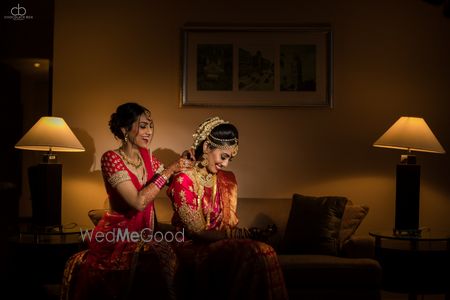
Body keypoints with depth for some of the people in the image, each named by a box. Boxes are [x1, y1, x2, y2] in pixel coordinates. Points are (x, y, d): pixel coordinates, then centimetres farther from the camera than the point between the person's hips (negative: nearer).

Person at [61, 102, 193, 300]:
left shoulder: (146, 155, 8)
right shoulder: (111, 158, -12)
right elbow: (138, 202, -22)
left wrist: (183, 163, 0)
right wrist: (169, 171, -18)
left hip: (142, 235, 6)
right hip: (117, 238, -6)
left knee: (166, 255, -23)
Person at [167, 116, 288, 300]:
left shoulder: (227, 180, 11)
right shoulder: (183, 180, -10)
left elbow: (231, 223, 8)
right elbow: (197, 232, -13)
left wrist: (246, 234, -15)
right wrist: (244, 234, -20)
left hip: (222, 243, 6)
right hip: (193, 248, -6)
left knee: (263, 251, -26)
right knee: (251, 254, -30)